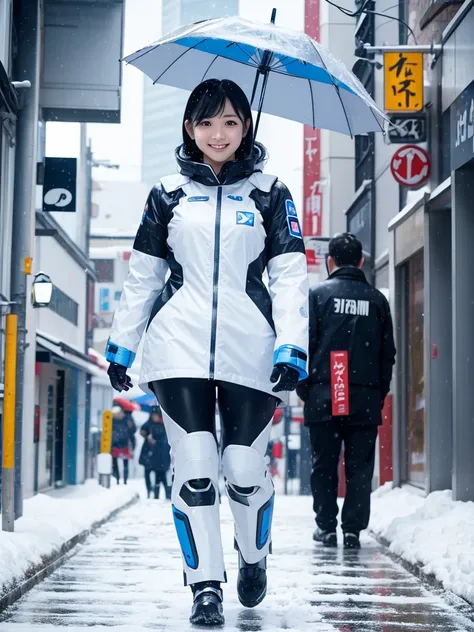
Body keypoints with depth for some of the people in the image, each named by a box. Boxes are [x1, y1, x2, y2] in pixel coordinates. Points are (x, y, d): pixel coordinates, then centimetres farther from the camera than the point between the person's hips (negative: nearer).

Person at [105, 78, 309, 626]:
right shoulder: (168, 193, 11)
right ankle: (205, 587, 6)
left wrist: (292, 348, -9)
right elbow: (142, 276, 14)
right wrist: (121, 344, 13)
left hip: (250, 352, 0)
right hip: (179, 349, 1)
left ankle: (253, 557, 29)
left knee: (245, 471, 0)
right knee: (194, 469, -6)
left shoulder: (269, 193, 8)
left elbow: (290, 276, 2)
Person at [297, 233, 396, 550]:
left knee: (324, 465, 7)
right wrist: (380, 393, 15)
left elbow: (305, 344, -2)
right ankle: (354, 529, 2)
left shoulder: (318, 294, 1)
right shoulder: (377, 299, 9)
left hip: (324, 396, -1)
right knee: (360, 467, 5)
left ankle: (326, 526, 7)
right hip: (366, 398, 2)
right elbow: (388, 353, 10)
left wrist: (304, 389, 5)